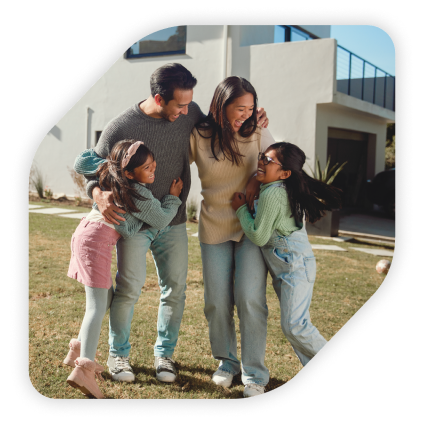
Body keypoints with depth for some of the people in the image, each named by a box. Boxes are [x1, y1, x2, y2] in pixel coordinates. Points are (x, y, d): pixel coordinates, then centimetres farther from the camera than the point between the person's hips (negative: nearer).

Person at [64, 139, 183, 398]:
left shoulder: (111, 176, 10)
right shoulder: (139, 195, -12)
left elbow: (83, 161, 18)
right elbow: (161, 220, 1)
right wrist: (173, 197, 15)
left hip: (86, 232, 10)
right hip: (97, 239, -9)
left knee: (106, 298, 17)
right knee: (97, 306, -14)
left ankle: (79, 349, 24)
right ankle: (84, 368, -24)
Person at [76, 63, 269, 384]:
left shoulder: (190, 113, -6)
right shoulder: (121, 128, -18)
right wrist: (99, 194, -29)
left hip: (174, 222, 4)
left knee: (175, 289, 5)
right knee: (128, 289, -2)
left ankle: (164, 353, 24)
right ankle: (118, 353, 20)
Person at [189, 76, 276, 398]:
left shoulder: (257, 133, -5)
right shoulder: (198, 137, -5)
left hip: (252, 226, -1)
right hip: (214, 227, 1)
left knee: (250, 299, -8)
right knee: (218, 302, 5)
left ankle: (255, 374, 7)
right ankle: (226, 362, 29)